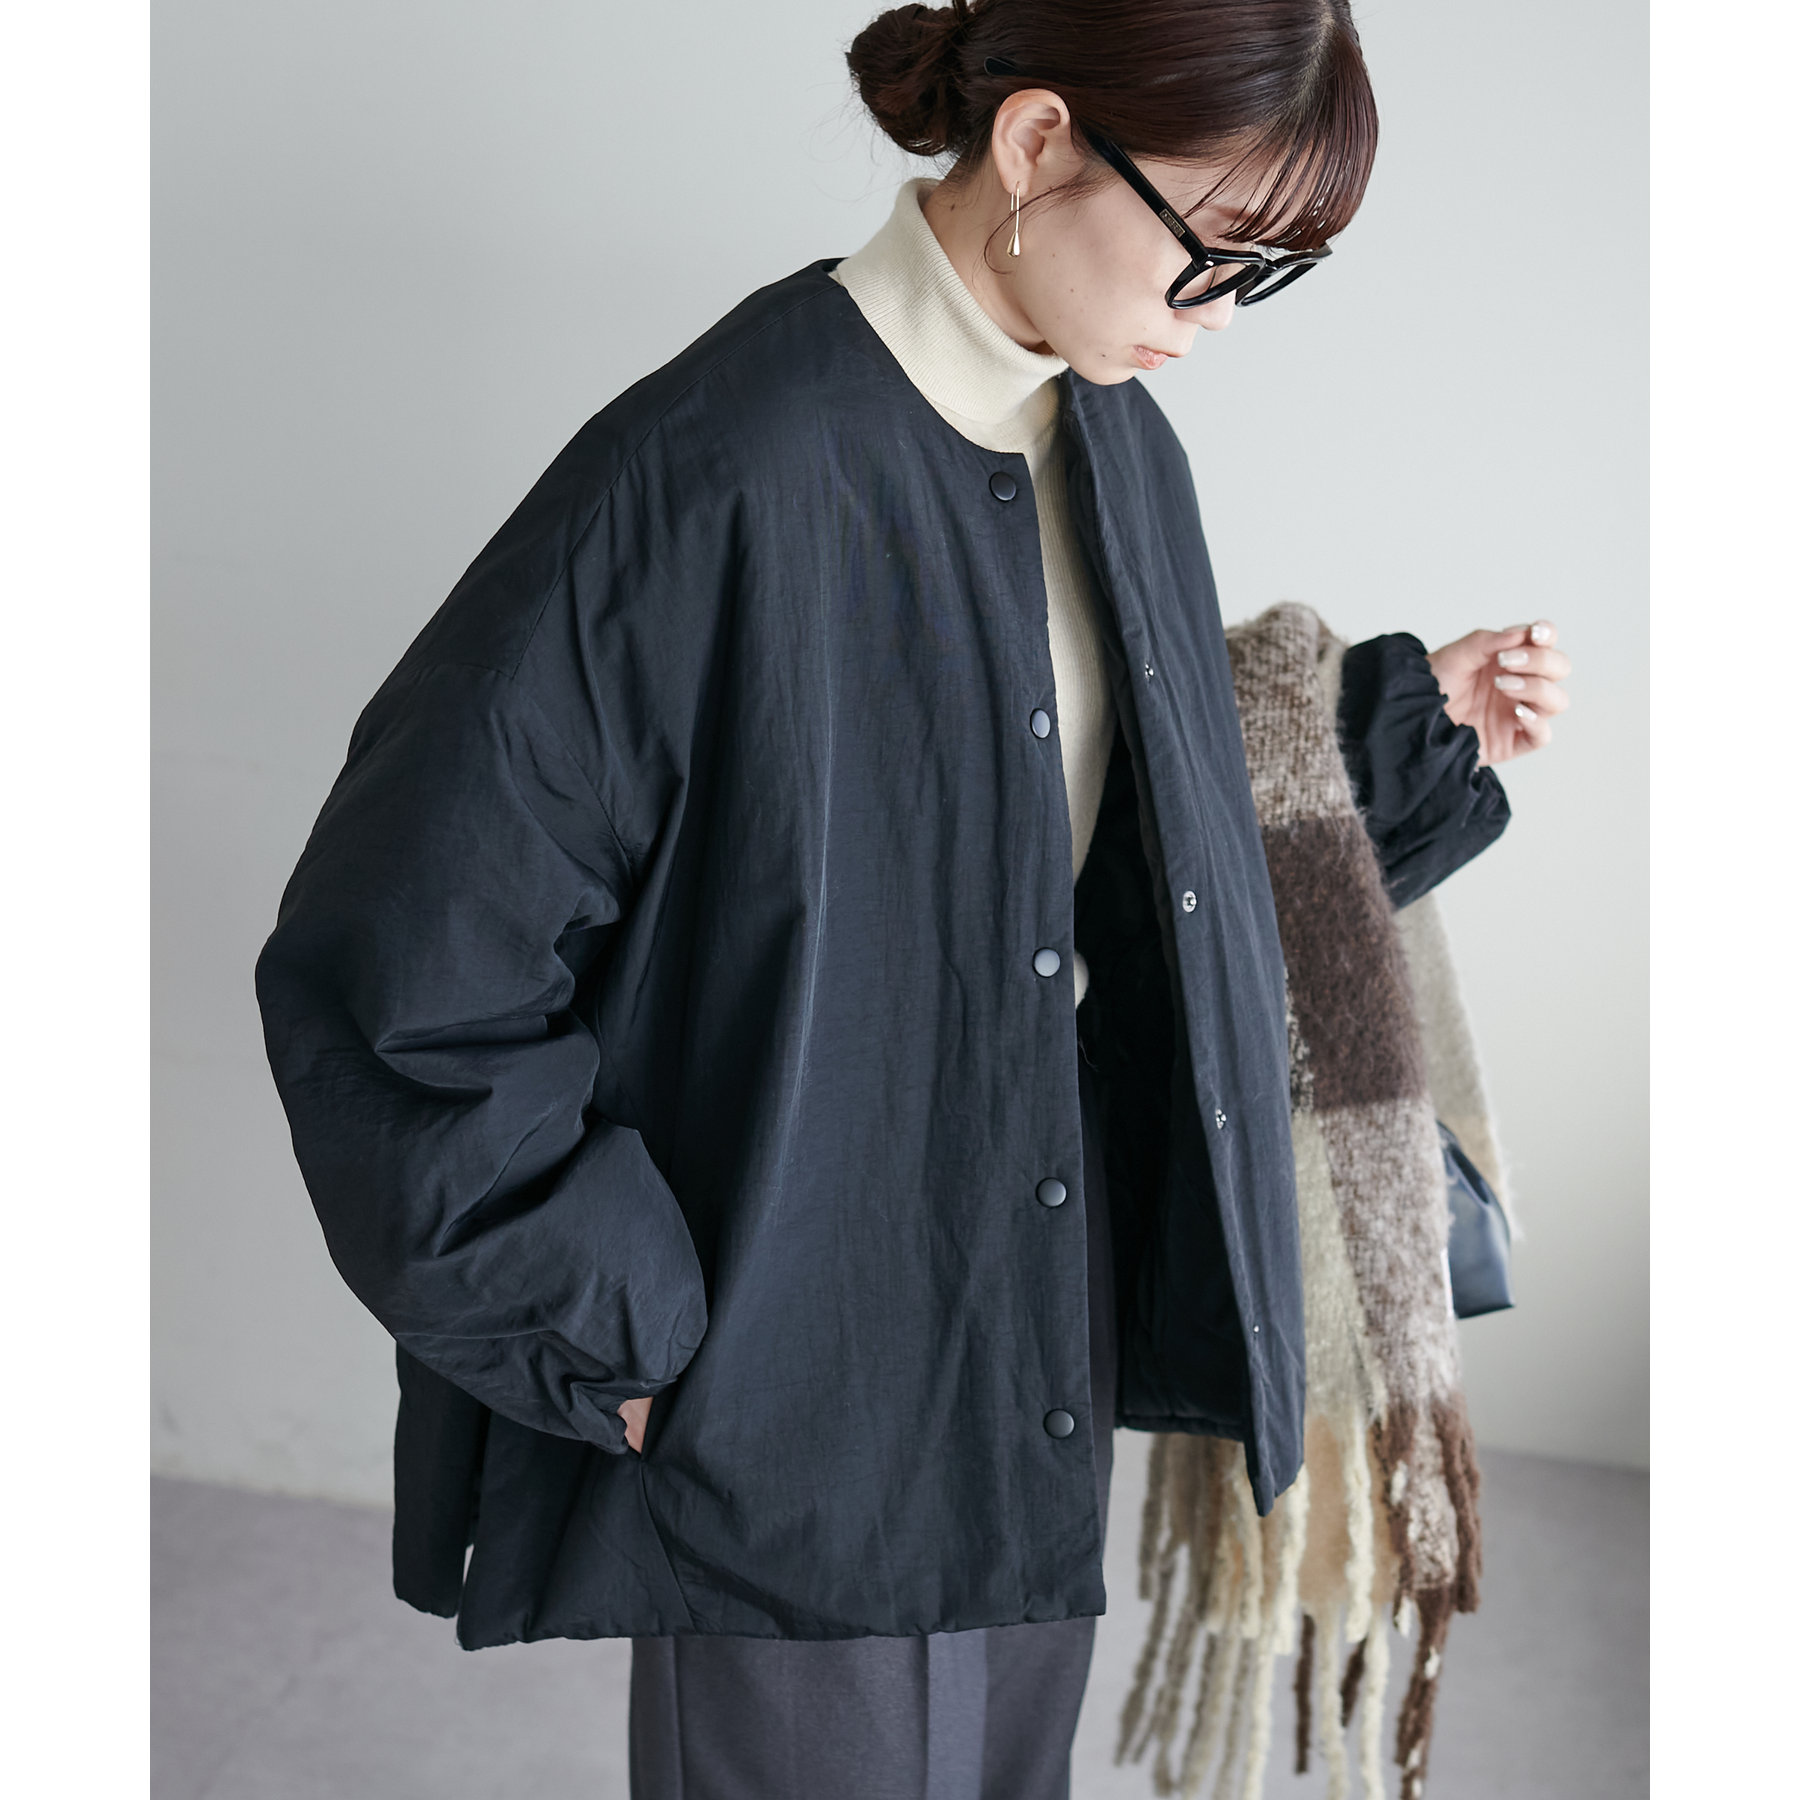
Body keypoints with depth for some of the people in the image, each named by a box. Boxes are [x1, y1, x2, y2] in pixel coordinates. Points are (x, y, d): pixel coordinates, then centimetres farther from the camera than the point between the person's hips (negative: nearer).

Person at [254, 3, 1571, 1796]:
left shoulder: (1117, 446, 3)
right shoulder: (716, 474, -23)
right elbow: (393, 960, -21)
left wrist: (1407, 718, 8)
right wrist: (618, 1331, -16)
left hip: (1047, 1358, 8)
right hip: (800, 1409, -7)